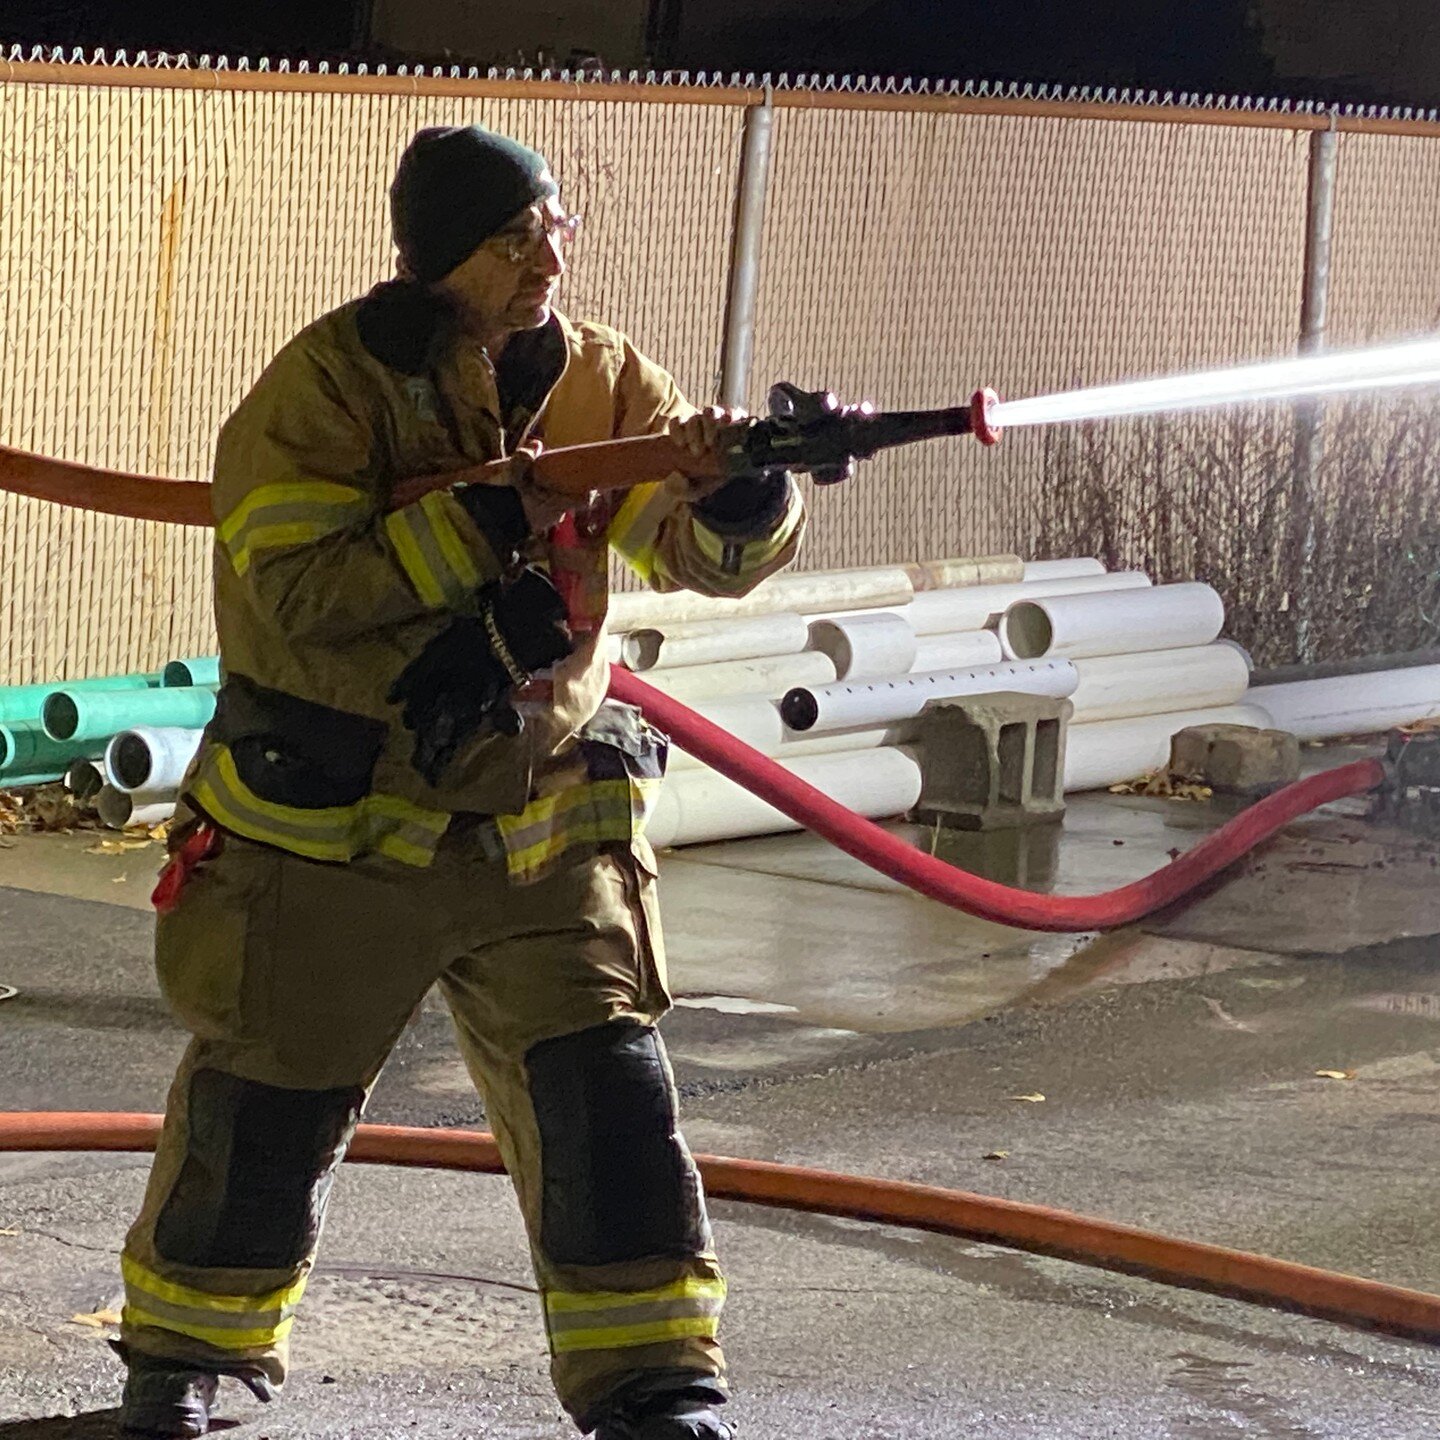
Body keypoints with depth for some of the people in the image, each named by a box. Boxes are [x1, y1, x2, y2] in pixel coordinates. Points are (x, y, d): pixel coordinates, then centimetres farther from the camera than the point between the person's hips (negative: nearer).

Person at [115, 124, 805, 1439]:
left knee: (605, 1086, -8)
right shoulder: (332, 383, -15)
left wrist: (739, 492, -30)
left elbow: (714, 557, -7)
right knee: (268, 1110, 9)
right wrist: (481, 519, -30)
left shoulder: (601, 379, -2)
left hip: (539, 821, 3)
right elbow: (292, 600, -24)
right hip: (332, 825, -3)